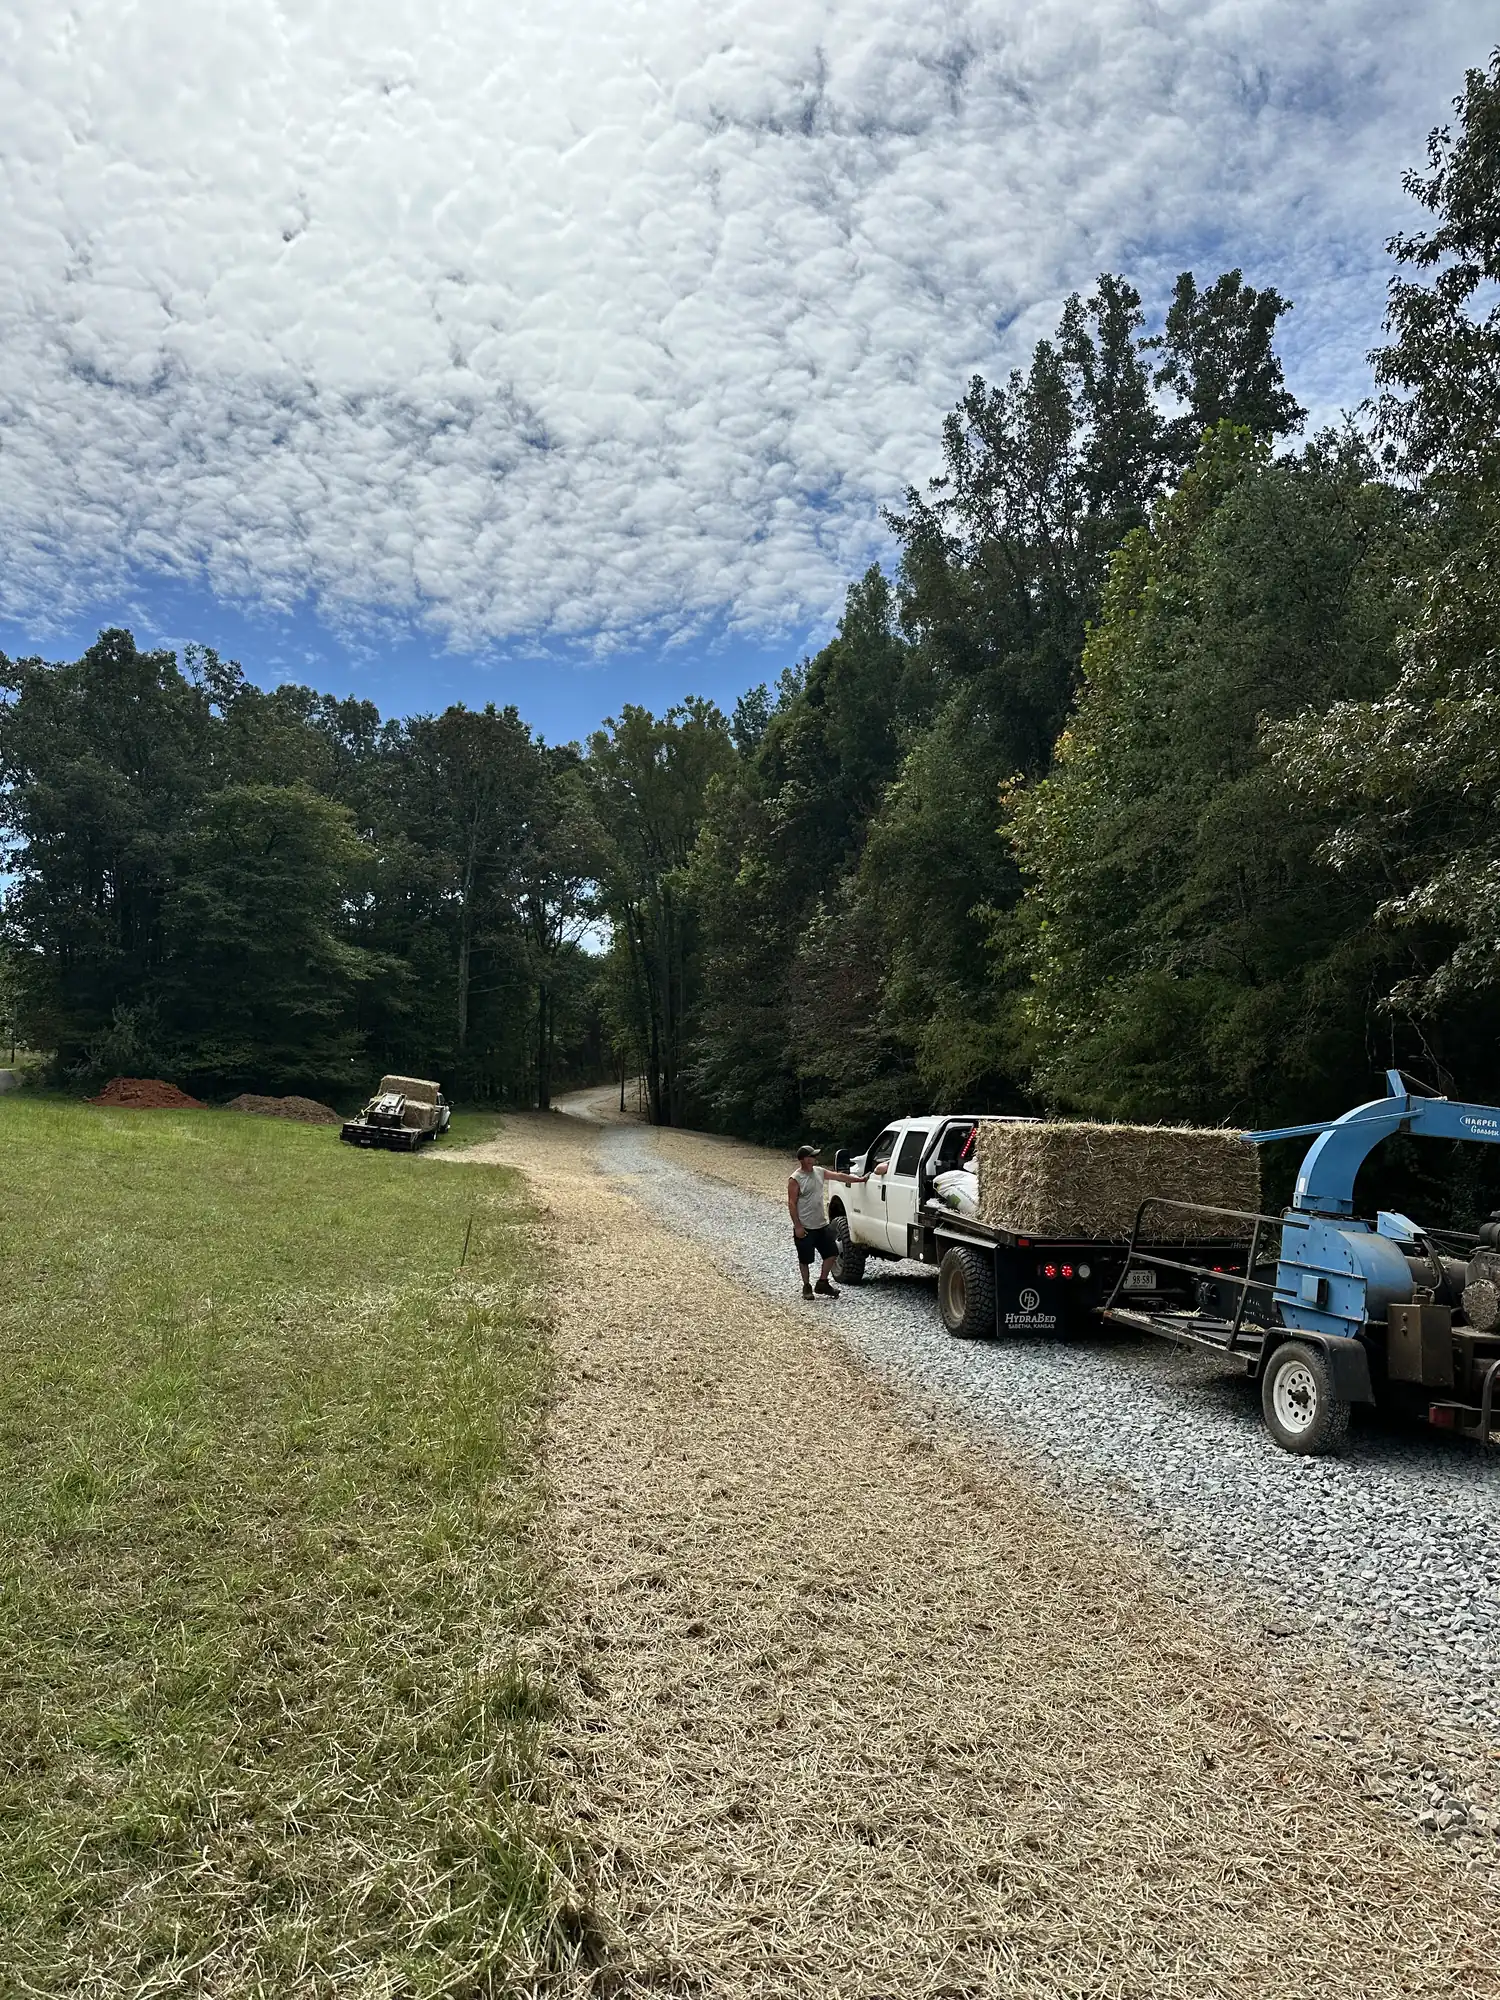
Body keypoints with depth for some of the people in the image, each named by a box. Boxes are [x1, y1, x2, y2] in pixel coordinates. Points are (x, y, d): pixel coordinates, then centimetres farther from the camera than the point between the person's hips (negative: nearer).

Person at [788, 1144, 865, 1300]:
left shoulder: (820, 1172, 5)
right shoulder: (795, 1179, -15)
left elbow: (839, 1176, 12)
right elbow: (792, 1204, -15)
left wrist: (859, 1179, 11)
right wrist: (797, 1226, -18)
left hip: (822, 1225, 7)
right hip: (805, 1228, -7)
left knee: (832, 1253, 8)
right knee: (805, 1260, 4)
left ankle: (822, 1283, 22)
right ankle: (807, 1287, 21)